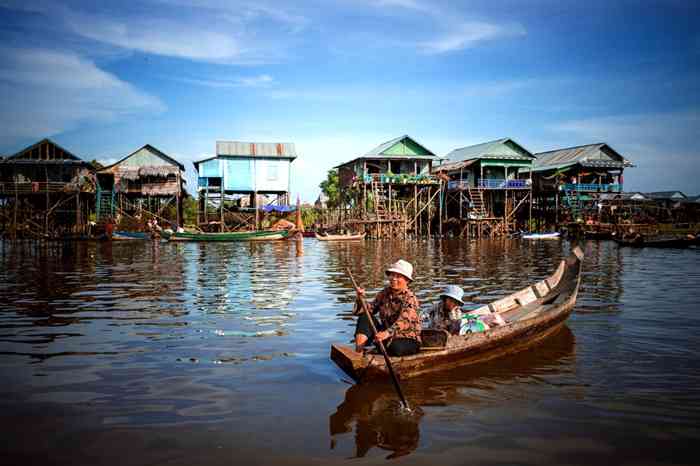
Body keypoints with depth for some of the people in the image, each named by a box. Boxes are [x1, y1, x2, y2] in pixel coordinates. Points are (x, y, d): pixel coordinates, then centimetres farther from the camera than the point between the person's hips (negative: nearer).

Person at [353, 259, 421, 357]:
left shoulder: (410, 299, -17)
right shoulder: (384, 294, 2)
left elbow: (403, 321, -33)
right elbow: (370, 309, -4)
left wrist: (387, 333, -50)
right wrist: (361, 300, -24)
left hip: (407, 340, -5)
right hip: (387, 336, 6)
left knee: (395, 348, -39)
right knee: (365, 317, -10)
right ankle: (358, 350, -25)